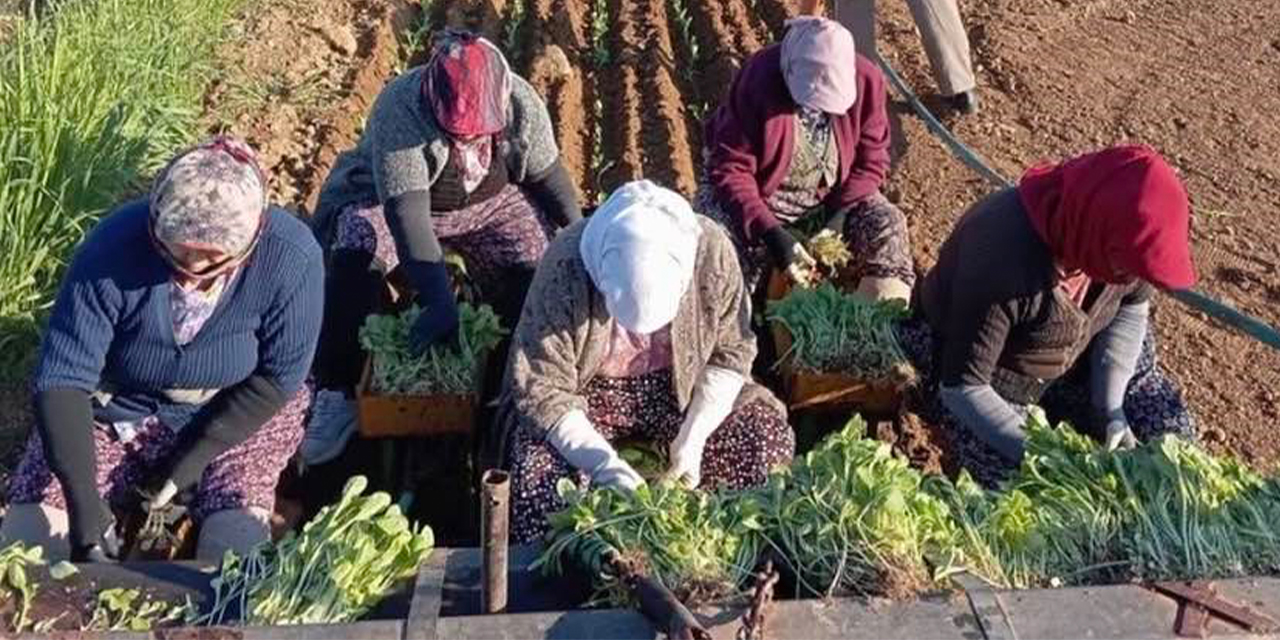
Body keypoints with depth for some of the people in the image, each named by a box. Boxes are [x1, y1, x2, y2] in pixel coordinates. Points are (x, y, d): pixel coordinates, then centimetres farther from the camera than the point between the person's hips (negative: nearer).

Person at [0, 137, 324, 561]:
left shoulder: (290, 257, -27)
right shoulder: (114, 246, -27)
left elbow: (278, 376, -16)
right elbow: (63, 377, -25)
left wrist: (193, 458, -20)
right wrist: (84, 503, -34)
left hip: (235, 415, -1)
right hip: (116, 410, 1)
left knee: (237, 554, -22)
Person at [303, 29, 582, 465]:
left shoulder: (521, 103, -22)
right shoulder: (399, 110, -34)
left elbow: (548, 173, -5)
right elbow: (406, 211, -42)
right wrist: (439, 303, -50)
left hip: (491, 202, 3)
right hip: (391, 200, -3)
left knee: (541, 262, -22)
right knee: (354, 257, -32)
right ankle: (336, 393, -24)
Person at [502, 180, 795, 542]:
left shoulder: (711, 250, -25)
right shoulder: (566, 266, -31)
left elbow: (732, 352, -10)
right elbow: (541, 391, -25)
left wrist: (693, 438, -21)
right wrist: (603, 463, -36)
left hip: (682, 387, 3)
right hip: (587, 393, -2)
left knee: (770, 437, -16)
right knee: (538, 478, -28)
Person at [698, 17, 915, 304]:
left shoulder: (865, 80, -19)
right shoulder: (758, 81, -29)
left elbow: (872, 158, -7)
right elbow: (729, 168, -27)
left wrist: (841, 214, -22)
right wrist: (770, 233, -37)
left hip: (830, 197, 3)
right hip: (755, 195, -3)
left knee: (887, 225, -17)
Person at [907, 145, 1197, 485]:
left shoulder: (1122, 237, -24)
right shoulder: (1003, 263, -41)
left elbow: (1133, 306, -2)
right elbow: (961, 387, -32)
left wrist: (1111, 409, -11)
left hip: (1075, 360, 5)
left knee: (1172, 432, -1)